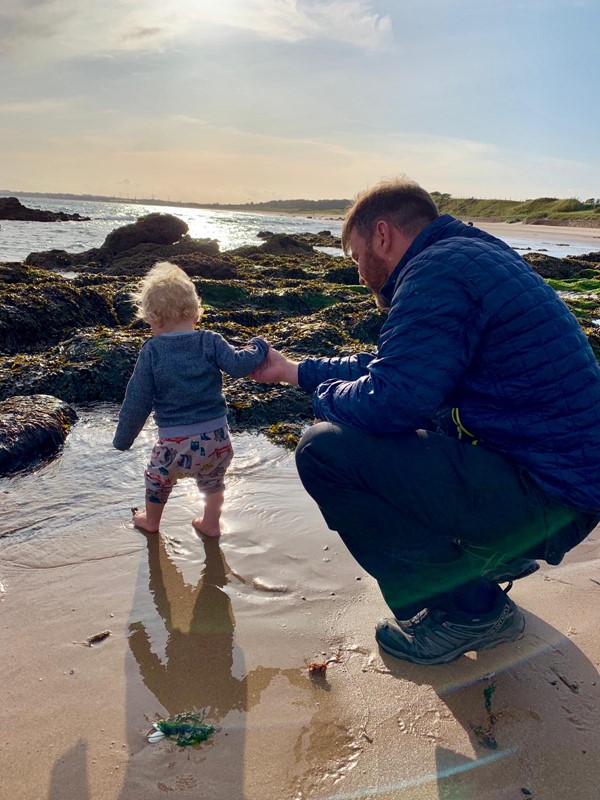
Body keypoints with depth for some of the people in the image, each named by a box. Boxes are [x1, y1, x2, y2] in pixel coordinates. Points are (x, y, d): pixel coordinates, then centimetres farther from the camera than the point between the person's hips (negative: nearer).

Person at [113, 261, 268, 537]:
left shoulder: (151, 351, -6)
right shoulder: (210, 341, -5)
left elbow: (137, 401, -5)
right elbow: (238, 365, -15)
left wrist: (122, 439, 6)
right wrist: (257, 347, 6)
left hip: (175, 441, -1)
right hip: (216, 436, 1)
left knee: (158, 476, 29)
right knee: (213, 480, 30)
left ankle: (151, 520, 49)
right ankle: (211, 523, 45)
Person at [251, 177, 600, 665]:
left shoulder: (437, 272, -17)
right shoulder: (474, 256, 15)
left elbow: (387, 401, -25)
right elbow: (389, 366, 20)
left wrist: (326, 395, -2)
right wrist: (295, 371, 24)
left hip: (540, 493, -10)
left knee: (324, 450, -16)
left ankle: (469, 609, -2)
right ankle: (494, 558, 19)